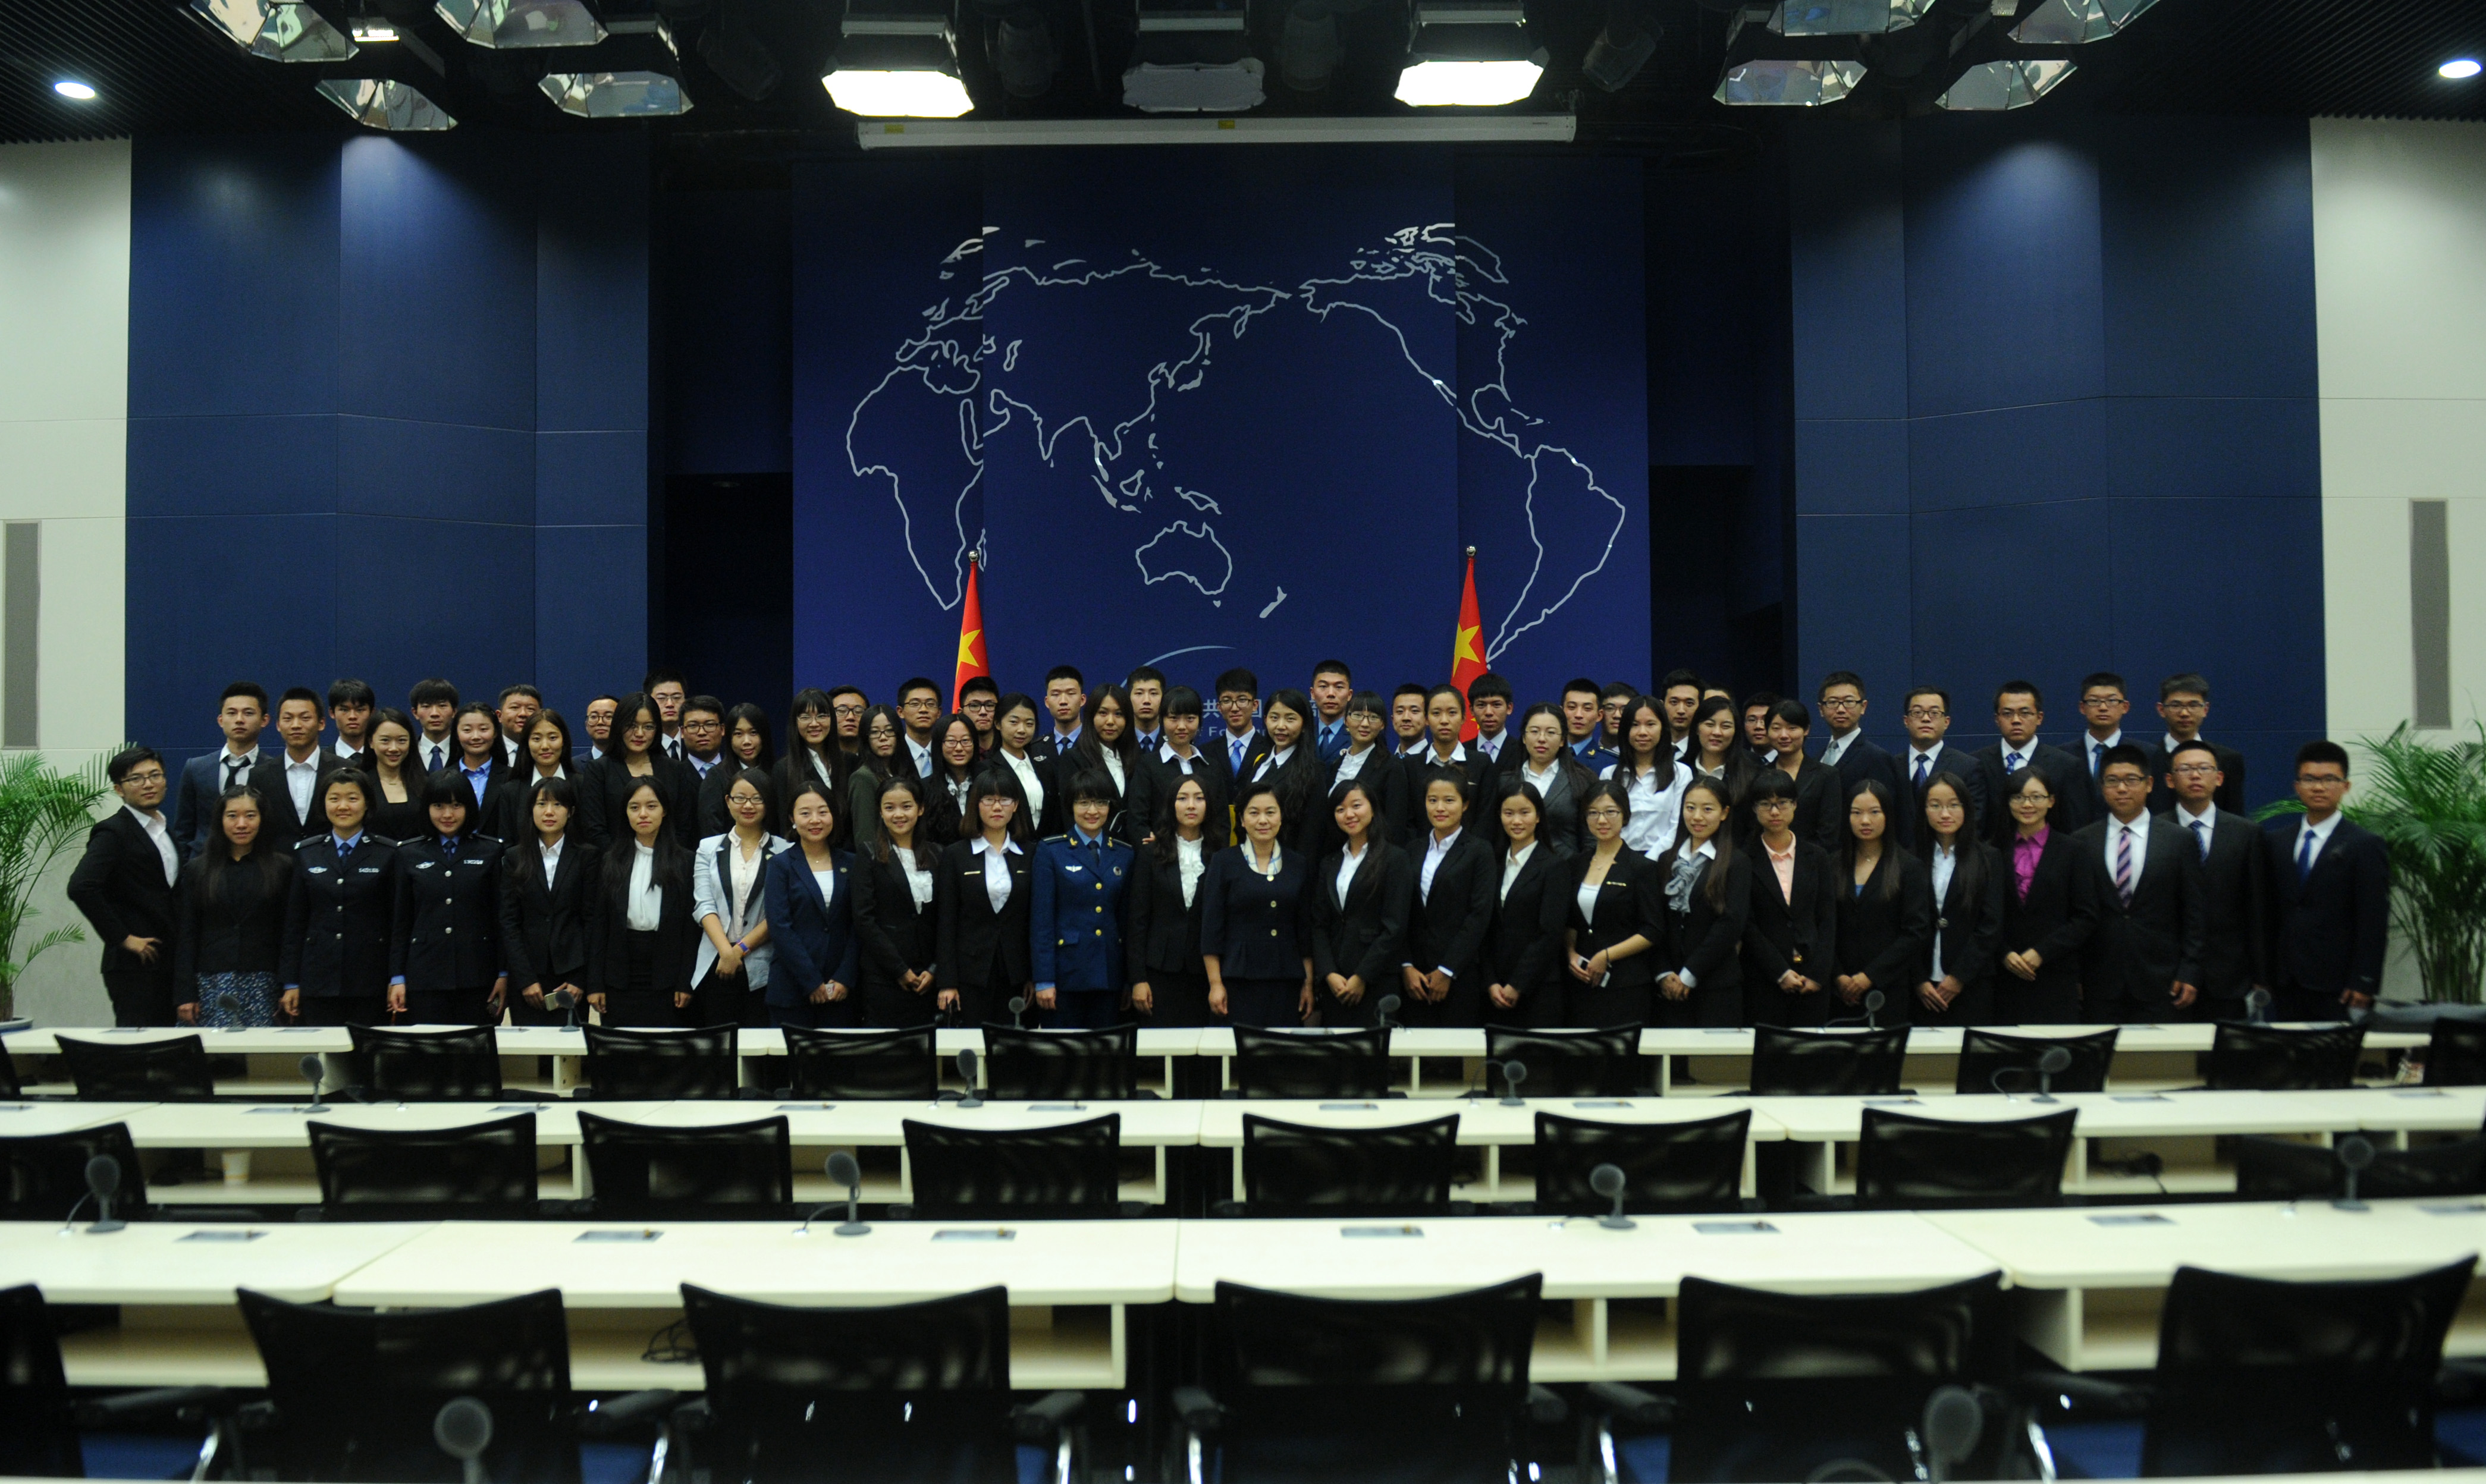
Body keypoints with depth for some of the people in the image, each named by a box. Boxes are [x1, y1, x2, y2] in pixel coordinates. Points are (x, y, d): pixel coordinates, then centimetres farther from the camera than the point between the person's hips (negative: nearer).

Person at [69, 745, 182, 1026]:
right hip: (135, 966, -8)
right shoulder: (113, 832, -9)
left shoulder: (166, 831, 17)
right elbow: (81, 887, -23)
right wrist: (122, 938, -18)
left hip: (169, 961, 8)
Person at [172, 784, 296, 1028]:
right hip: (213, 982, 0)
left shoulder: (281, 868, 7)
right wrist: (184, 994, 2)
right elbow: (185, 936, 8)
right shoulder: (196, 870, 10)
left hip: (263, 986, 0)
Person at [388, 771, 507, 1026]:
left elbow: (502, 917, 6)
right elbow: (401, 921, 10)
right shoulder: (409, 853, 10)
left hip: (478, 978, -1)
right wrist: (397, 978, 5)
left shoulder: (491, 851, 7)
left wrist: (504, 975, 1)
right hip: (424, 978, 1)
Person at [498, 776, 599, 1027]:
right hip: (526, 981, 1)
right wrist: (526, 979, -5)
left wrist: (582, 980, -6)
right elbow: (508, 923, 4)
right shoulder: (514, 858, 9)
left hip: (572, 977, -1)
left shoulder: (587, 857, 5)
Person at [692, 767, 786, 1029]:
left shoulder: (783, 852, 4)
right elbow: (704, 905, 2)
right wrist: (727, 951, -12)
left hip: (762, 968, -2)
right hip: (716, 966, 2)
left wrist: (741, 949, -9)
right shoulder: (709, 848, 12)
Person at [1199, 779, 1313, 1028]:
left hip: (1286, 984, 2)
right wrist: (1215, 984, -6)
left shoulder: (1299, 865, 10)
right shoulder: (1224, 862, 3)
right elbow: (1211, 928, 0)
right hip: (1238, 983, -2)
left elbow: (1307, 932, 12)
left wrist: (1308, 984, 7)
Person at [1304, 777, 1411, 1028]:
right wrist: (1329, 974, -4)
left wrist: (1362, 978, -11)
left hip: (1376, 983, -4)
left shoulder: (1395, 859, -1)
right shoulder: (1329, 864, 16)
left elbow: (1395, 928, -7)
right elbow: (1317, 925, 10)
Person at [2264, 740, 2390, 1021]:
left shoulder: (2365, 845, -1)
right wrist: (2263, 974, 7)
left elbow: (2374, 923, -5)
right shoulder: (2275, 841, 13)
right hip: (2288, 986, 4)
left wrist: (2363, 984, -11)